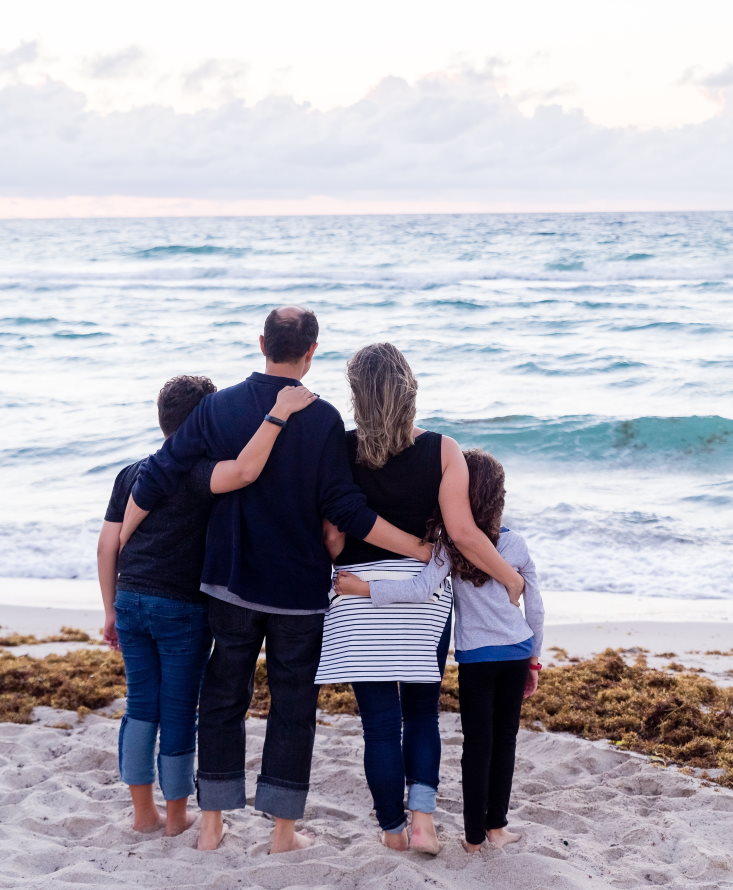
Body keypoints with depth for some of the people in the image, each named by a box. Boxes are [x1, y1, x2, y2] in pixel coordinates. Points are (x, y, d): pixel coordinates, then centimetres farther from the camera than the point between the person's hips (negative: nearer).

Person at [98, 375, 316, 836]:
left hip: (131, 602, 6)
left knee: (141, 705, 14)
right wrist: (279, 413, -29)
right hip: (182, 608, -6)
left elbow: (108, 544, 9)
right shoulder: (196, 470, -12)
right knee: (179, 710, 6)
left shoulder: (132, 473, 9)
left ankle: (143, 811, 21)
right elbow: (244, 471, -34)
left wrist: (112, 609, 16)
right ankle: (177, 815, 18)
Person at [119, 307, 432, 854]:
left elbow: (156, 479, -1)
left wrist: (118, 550, 11)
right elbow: (345, 509, -14)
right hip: (300, 589, -2)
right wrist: (419, 548, -7)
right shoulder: (323, 420, -11)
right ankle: (284, 831, 12)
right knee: (293, 706, 8)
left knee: (223, 699, 13)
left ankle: (212, 825, 17)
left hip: (231, 584, 3)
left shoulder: (218, 408, -3)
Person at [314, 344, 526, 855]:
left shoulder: (341, 450, -8)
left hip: (360, 592, -1)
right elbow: (462, 532, -10)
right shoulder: (442, 450, -7)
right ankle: (422, 819, 3)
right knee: (422, 713, 16)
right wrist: (511, 578, 3)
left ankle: (393, 829, 17)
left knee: (380, 721, 7)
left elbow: (332, 537, -8)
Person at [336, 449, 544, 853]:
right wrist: (533, 657, 18)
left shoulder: (450, 544, -12)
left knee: (477, 743, 4)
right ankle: (496, 827, 18)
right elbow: (535, 609, 5)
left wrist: (362, 587, -22)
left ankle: (475, 836, 8)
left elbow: (420, 590, -25)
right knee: (505, 737, 12)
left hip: (475, 657, -2)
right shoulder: (515, 544, -1)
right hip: (516, 652, 2)